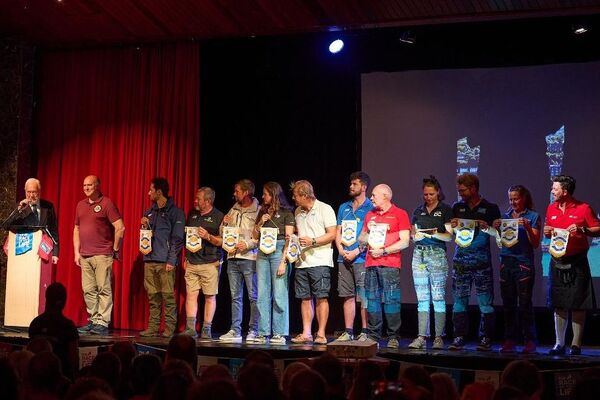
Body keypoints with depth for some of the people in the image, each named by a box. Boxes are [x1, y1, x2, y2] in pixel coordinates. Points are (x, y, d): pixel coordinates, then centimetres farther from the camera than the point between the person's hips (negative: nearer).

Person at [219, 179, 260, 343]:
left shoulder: (258, 211, -4)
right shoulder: (233, 210, 15)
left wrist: (248, 244, -18)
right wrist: (224, 224, -1)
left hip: (250, 258, -6)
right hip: (233, 257, 6)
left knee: (253, 296, -2)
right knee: (235, 297, 8)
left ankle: (254, 331, 3)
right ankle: (235, 331, 11)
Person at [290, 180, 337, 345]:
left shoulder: (325, 209, -3)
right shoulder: (298, 212, 16)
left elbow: (332, 234, -8)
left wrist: (313, 241, -18)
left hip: (319, 261, -6)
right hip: (301, 261, 6)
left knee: (321, 297, -6)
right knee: (305, 298, 6)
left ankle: (321, 334, -2)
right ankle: (306, 334, 11)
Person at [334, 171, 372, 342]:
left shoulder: (370, 208, -1)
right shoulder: (344, 207, 16)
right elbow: (338, 232, 15)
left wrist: (356, 252, -14)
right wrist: (341, 250, -2)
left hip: (361, 258, -5)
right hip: (344, 258, 6)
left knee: (364, 297, -5)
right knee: (348, 296, 7)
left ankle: (364, 332, 0)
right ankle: (348, 332, 12)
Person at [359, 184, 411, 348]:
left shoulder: (400, 214, 2)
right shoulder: (370, 215, 20)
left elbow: (405, 242, -5)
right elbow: (361, 238, 26)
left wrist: (384, 251, -9)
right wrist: (368, 235, 3)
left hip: (390, 265, -5)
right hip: (371, 264, 5)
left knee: (391, 300, -7)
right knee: (372, 300, 3)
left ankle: (393, 337, -2)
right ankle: (373, 336, 9)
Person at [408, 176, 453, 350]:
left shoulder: (446, 210, 3)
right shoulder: (418, 211, 15)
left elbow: (450, 236, -2)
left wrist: (435, 234, -19)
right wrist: (415, 236, -3)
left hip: (437, 255, -4)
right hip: (419, 255, 4)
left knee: (438, 298, -4)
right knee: (422, 299, 3)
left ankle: (439, 337, -1)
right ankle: (421, 337, 5)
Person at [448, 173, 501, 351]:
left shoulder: (490, 208, 3)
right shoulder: (457, 208, 13)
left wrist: (487, 227, -17)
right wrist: (453, 226, -4)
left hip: (482, 261, -3)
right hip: (461, 259, 3)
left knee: (485, 301, -2)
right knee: (459, 300, 2)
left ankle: (485, 339, 4)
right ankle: (459, 338, 7)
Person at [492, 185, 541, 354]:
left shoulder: (533, 216, 2)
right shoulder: (505, 216, 14)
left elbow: (535, 244, -2)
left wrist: (527, 227, -17)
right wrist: (497, 228, -4)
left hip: (524, 263, -4)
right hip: (506, 262, 4)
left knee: (525, 304, -5)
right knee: (508, 304, 5)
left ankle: (530, 341, 0)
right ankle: (509, 341, 9)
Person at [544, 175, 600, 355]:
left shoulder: (583, 208, -5)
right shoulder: (551, 209, 10)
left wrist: (582, 230, -19)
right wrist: (546, 232, -1)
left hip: (577, 262, -4)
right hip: (557, 261, 4)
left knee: (578, 305, -1)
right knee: (558, 305, 6)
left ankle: (576, 344, 5)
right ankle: (559, 343, 13)